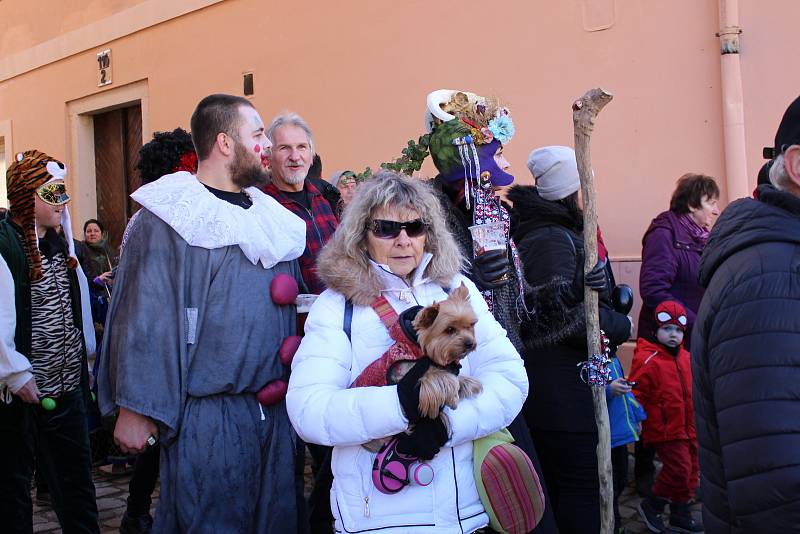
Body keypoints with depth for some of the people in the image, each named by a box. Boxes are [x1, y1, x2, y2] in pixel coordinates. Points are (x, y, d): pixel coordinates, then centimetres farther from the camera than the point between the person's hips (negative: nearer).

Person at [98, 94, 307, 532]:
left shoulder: (271, 216, 12)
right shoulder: (169, 218, -9)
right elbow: (145, 318, -13)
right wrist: (136, 409, -15)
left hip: (274, 409, 7)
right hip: (206, 415, -7)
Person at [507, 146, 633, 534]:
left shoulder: (560, 234, 15)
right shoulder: (553, 239, -16)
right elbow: (563, 317, -24)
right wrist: (620, 326, -11)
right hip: (566, 397, -10)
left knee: (561, 491, 19)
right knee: (583, 493, -2)